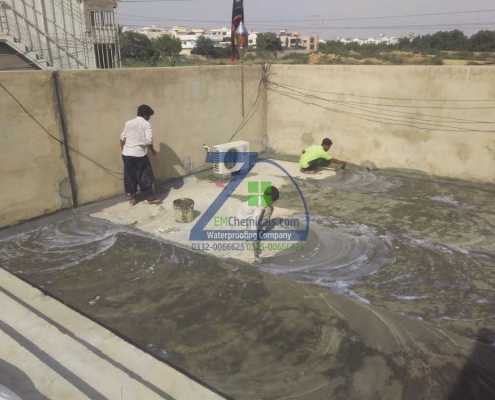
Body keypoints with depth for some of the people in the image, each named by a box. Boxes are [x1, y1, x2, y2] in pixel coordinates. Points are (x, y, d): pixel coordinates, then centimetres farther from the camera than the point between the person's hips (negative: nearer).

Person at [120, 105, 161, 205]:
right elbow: (149, 140, -15)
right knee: (146, 177, 7)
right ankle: (150, 198, 16)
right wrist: (153, 150, 1)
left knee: (129, 177, 15)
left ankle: (131, 198, 21)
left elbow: (122, 138, 14)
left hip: (126, 154, 6)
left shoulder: (128, 123, 11)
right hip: (139, 154, -6)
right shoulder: (146, 124, -6)